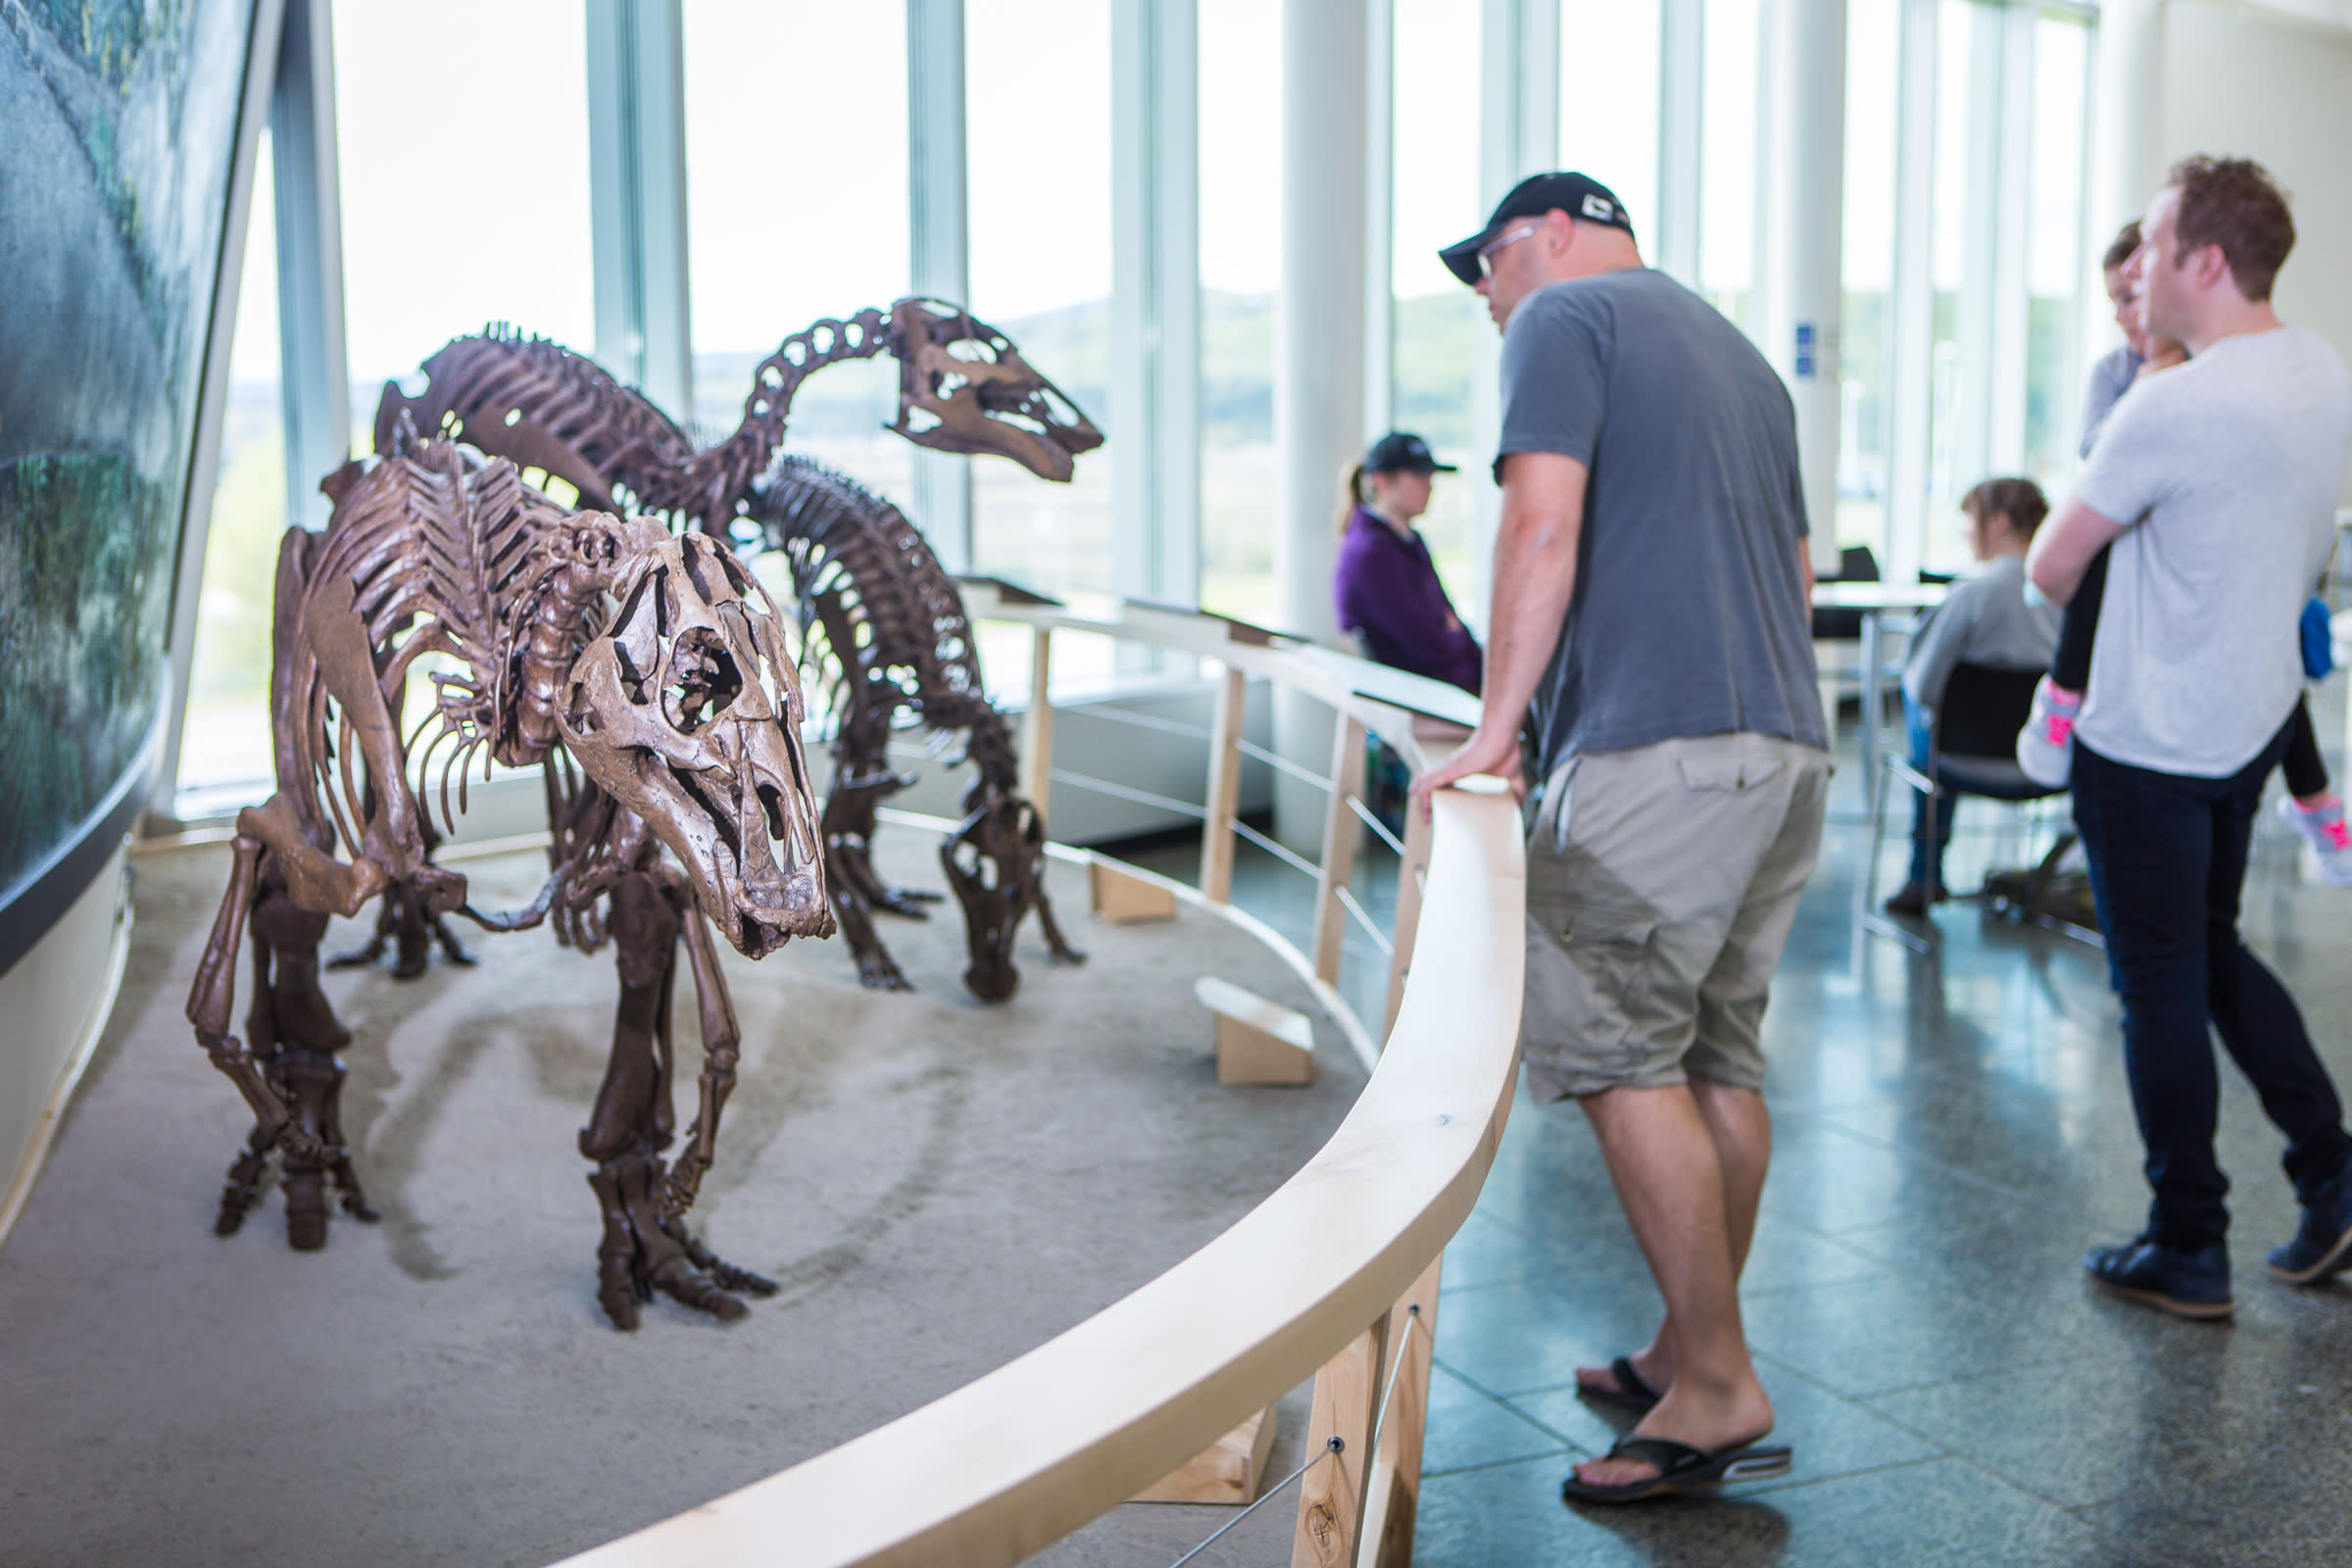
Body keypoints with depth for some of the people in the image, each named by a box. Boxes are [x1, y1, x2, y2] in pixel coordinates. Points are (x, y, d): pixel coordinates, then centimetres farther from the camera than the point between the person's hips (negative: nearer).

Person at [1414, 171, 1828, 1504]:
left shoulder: (1565, 318, 1)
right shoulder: (1740, 354, 25)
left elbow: (1543, 528, -13)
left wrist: (1499, 726, -11)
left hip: (1657, 747, -9)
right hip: (1788, 745, 9)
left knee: (1619, 1054, -6)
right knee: (1720, 1055, 12)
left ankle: (1721, 1392, -4)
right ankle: (1692, 1350, 21)